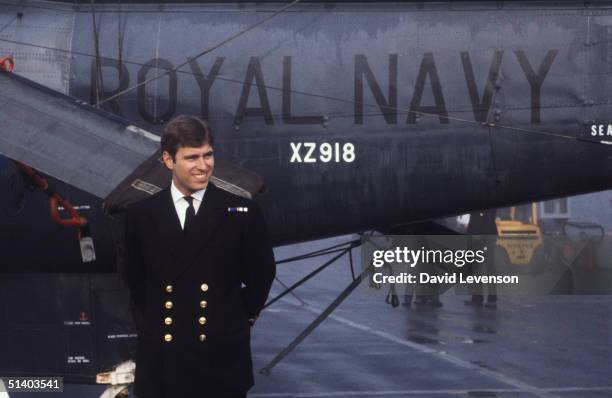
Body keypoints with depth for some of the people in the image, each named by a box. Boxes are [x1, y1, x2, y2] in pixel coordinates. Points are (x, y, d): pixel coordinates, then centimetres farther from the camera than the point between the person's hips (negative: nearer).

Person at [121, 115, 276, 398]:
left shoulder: (242, 212, -3)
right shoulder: (141, 215, 2)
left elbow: (261, 273, 6)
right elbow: (134, 279, 14)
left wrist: (240, 320, 7)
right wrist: (150, 325, 11)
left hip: (222, 356, -1)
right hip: (161, 357, 2)